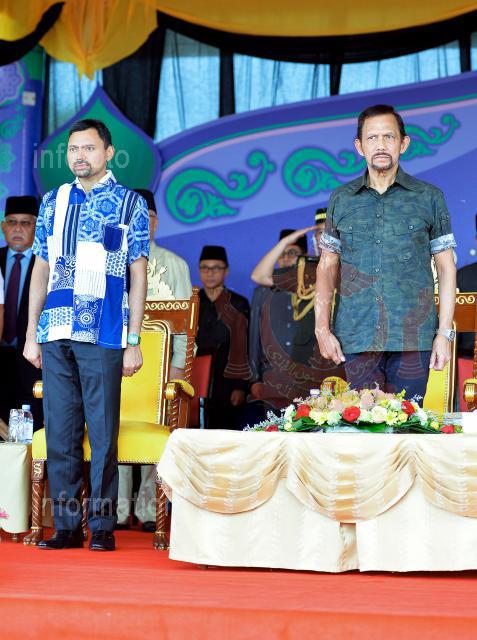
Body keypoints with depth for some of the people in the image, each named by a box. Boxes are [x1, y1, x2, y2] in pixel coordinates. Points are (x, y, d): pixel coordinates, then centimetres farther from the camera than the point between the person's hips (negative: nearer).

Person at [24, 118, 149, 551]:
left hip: (104, 336, -4)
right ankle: (67, 526, 13)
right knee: (60, 433, 5)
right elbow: (41, 269, 16)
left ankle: (103, 526, 6)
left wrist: (134, 341, -4)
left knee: (103, 433, -2)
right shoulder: (53, 202, 13)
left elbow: (138, 276, 1)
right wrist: (31, 333, 11)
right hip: (55, 335, 4)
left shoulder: (130, 204, 3)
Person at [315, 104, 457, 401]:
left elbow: (446, 267, 6)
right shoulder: (341, 199, 10)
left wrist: (445, 332, -1)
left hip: (413, 340, -1)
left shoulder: (429, 198, 5)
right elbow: (328, 266, 12)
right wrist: (322, 328, 1)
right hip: (356, 339, 1)